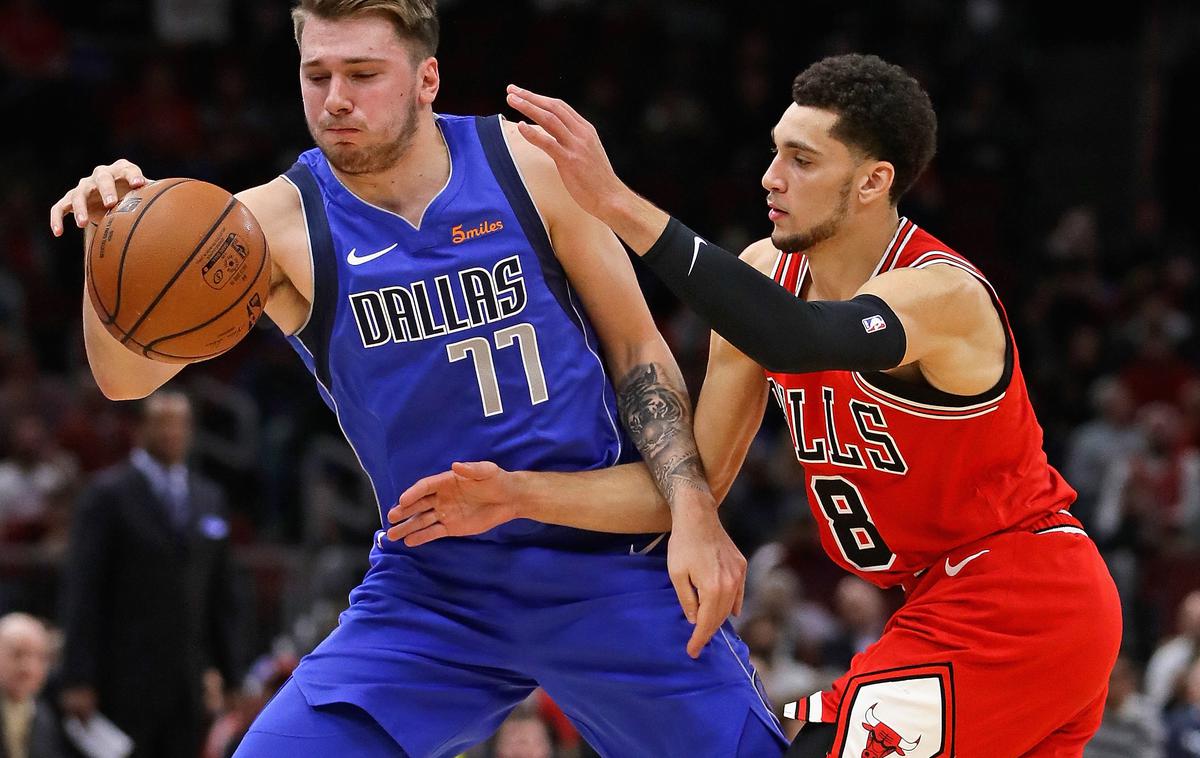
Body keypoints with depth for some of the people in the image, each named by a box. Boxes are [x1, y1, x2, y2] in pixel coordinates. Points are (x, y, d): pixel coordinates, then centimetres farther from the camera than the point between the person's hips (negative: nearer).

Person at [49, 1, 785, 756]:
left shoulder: (527, 166, -8)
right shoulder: (279, 223, -10)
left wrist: (693, 511, -11)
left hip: (605, 565, 0)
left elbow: (637, 347, 0)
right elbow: (129, 376, -20)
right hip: (431, 588, 0)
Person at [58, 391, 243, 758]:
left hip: (190, 683, 5)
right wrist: (78, 680, -14)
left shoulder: (209, 498, 14)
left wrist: (231, 674, 11)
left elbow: (224, 594, 16)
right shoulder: (108, 494, -3)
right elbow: (82, 590, -7)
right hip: (127, 682, -5)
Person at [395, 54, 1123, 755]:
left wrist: (619, 204, -51)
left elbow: (803, 339, -46)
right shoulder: (770, 273, 0)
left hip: (1008, 610, -9)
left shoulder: (942, 294, -24)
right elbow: (695, 482, 2)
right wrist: (520, 493, -11)